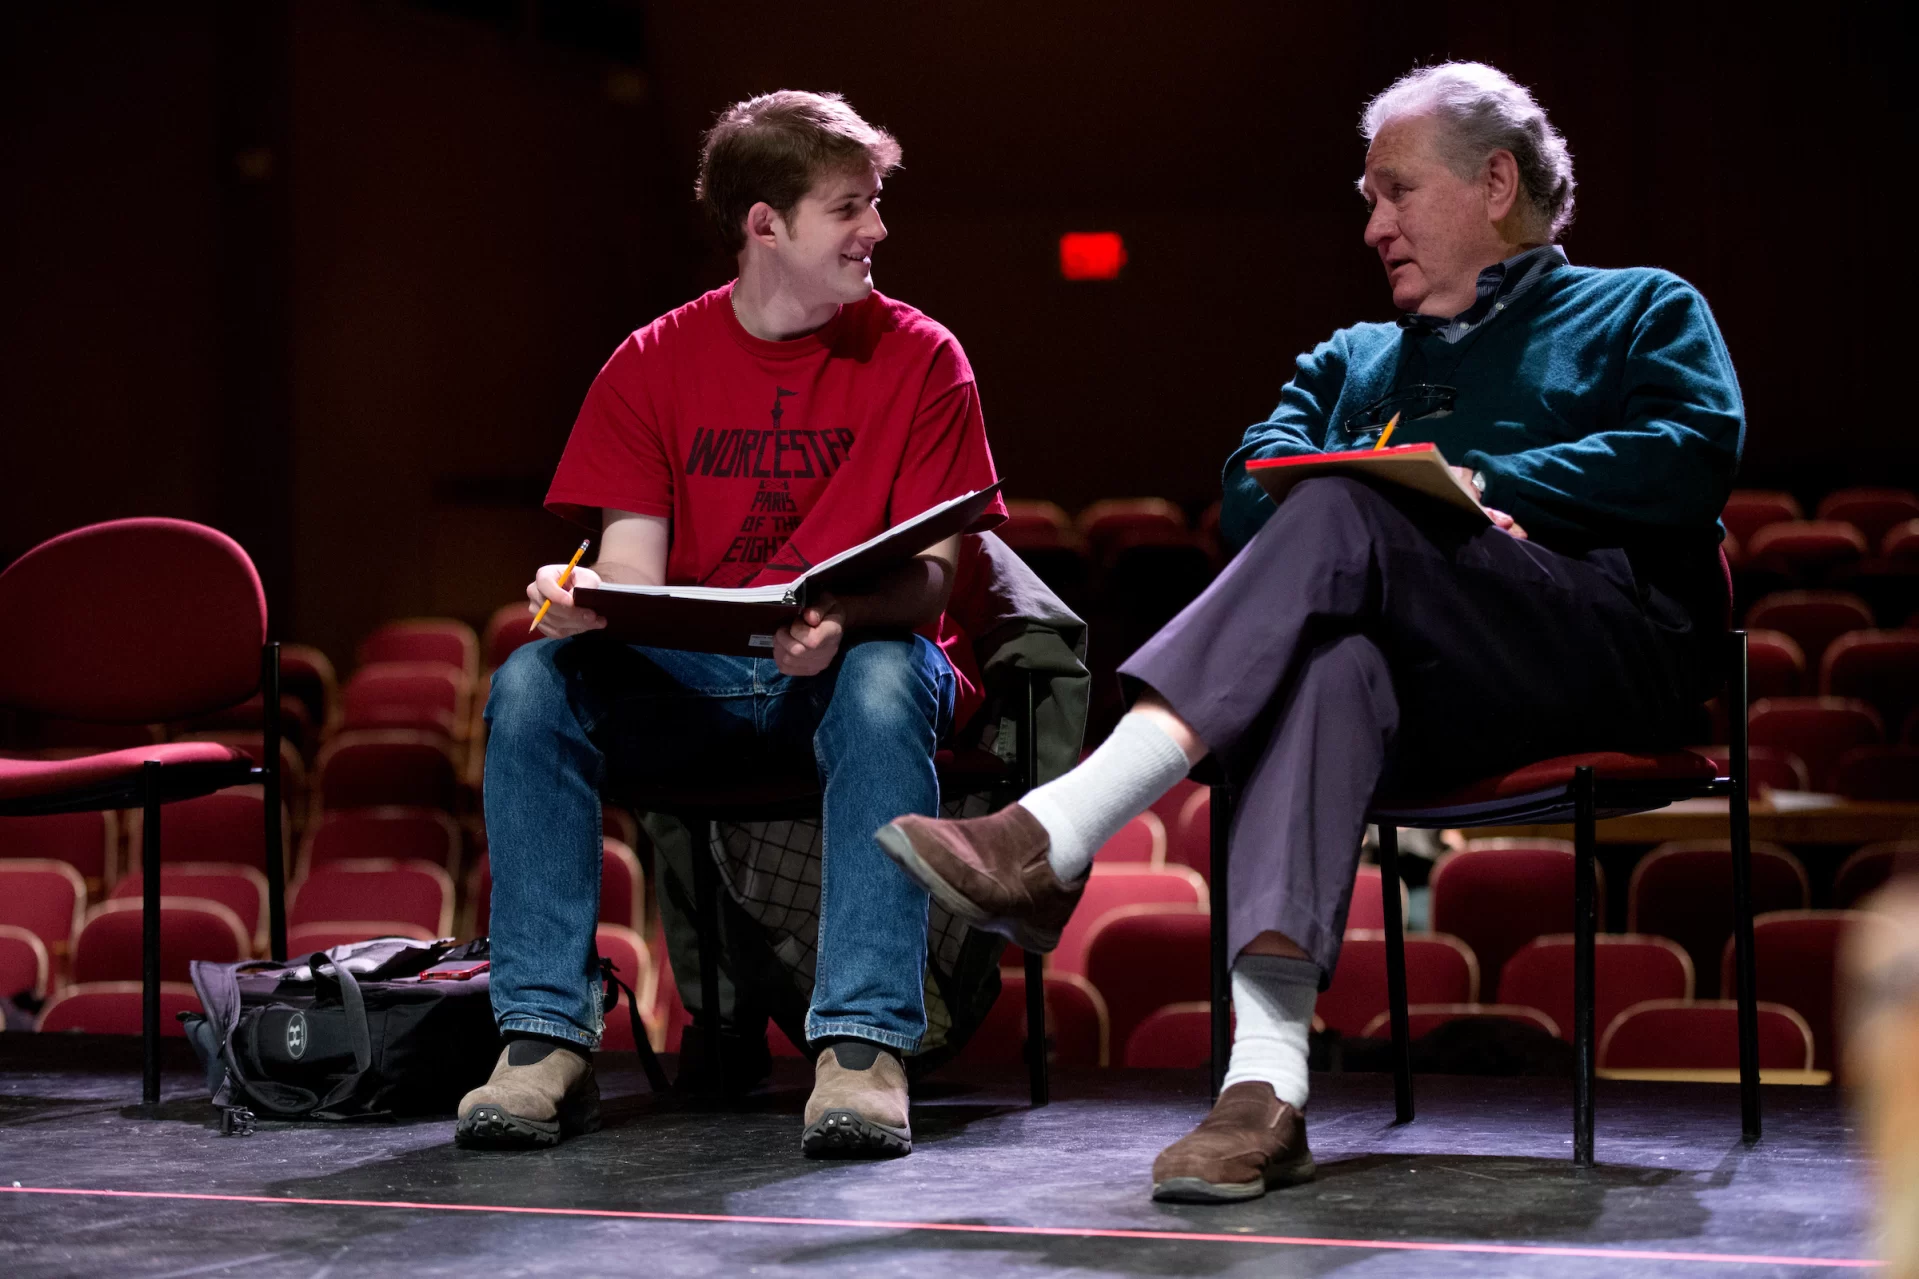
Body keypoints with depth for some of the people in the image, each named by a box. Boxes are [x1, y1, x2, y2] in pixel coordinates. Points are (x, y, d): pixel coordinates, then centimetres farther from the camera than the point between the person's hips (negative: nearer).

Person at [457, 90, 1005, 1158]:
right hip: (689, 683, 2)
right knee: (533, 682, -25)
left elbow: (928, 577, -7)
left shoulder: (919, 359, 1)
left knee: (886, 683, -37)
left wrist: (849, 619, -31)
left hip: (850, 664, -2)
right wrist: (578, 597, -26)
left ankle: (863, 1048, -41)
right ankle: (548, 1040, -27)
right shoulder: (653, 366, 6)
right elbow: (632, 572, -1)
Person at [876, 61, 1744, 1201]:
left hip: (1613, 644, -3)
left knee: (1342, 520, -30)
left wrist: (1478, 482, -8)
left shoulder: (1644, 312, 23)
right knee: (1329, 666, -37)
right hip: (1429, 693, 3)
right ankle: (1265, 1087, -53)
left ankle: (1055, 841, -46)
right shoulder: (1352, 361, 36)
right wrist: (1419, 517, -7)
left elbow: (1692, 455, 0)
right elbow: (1255, 483, 15)